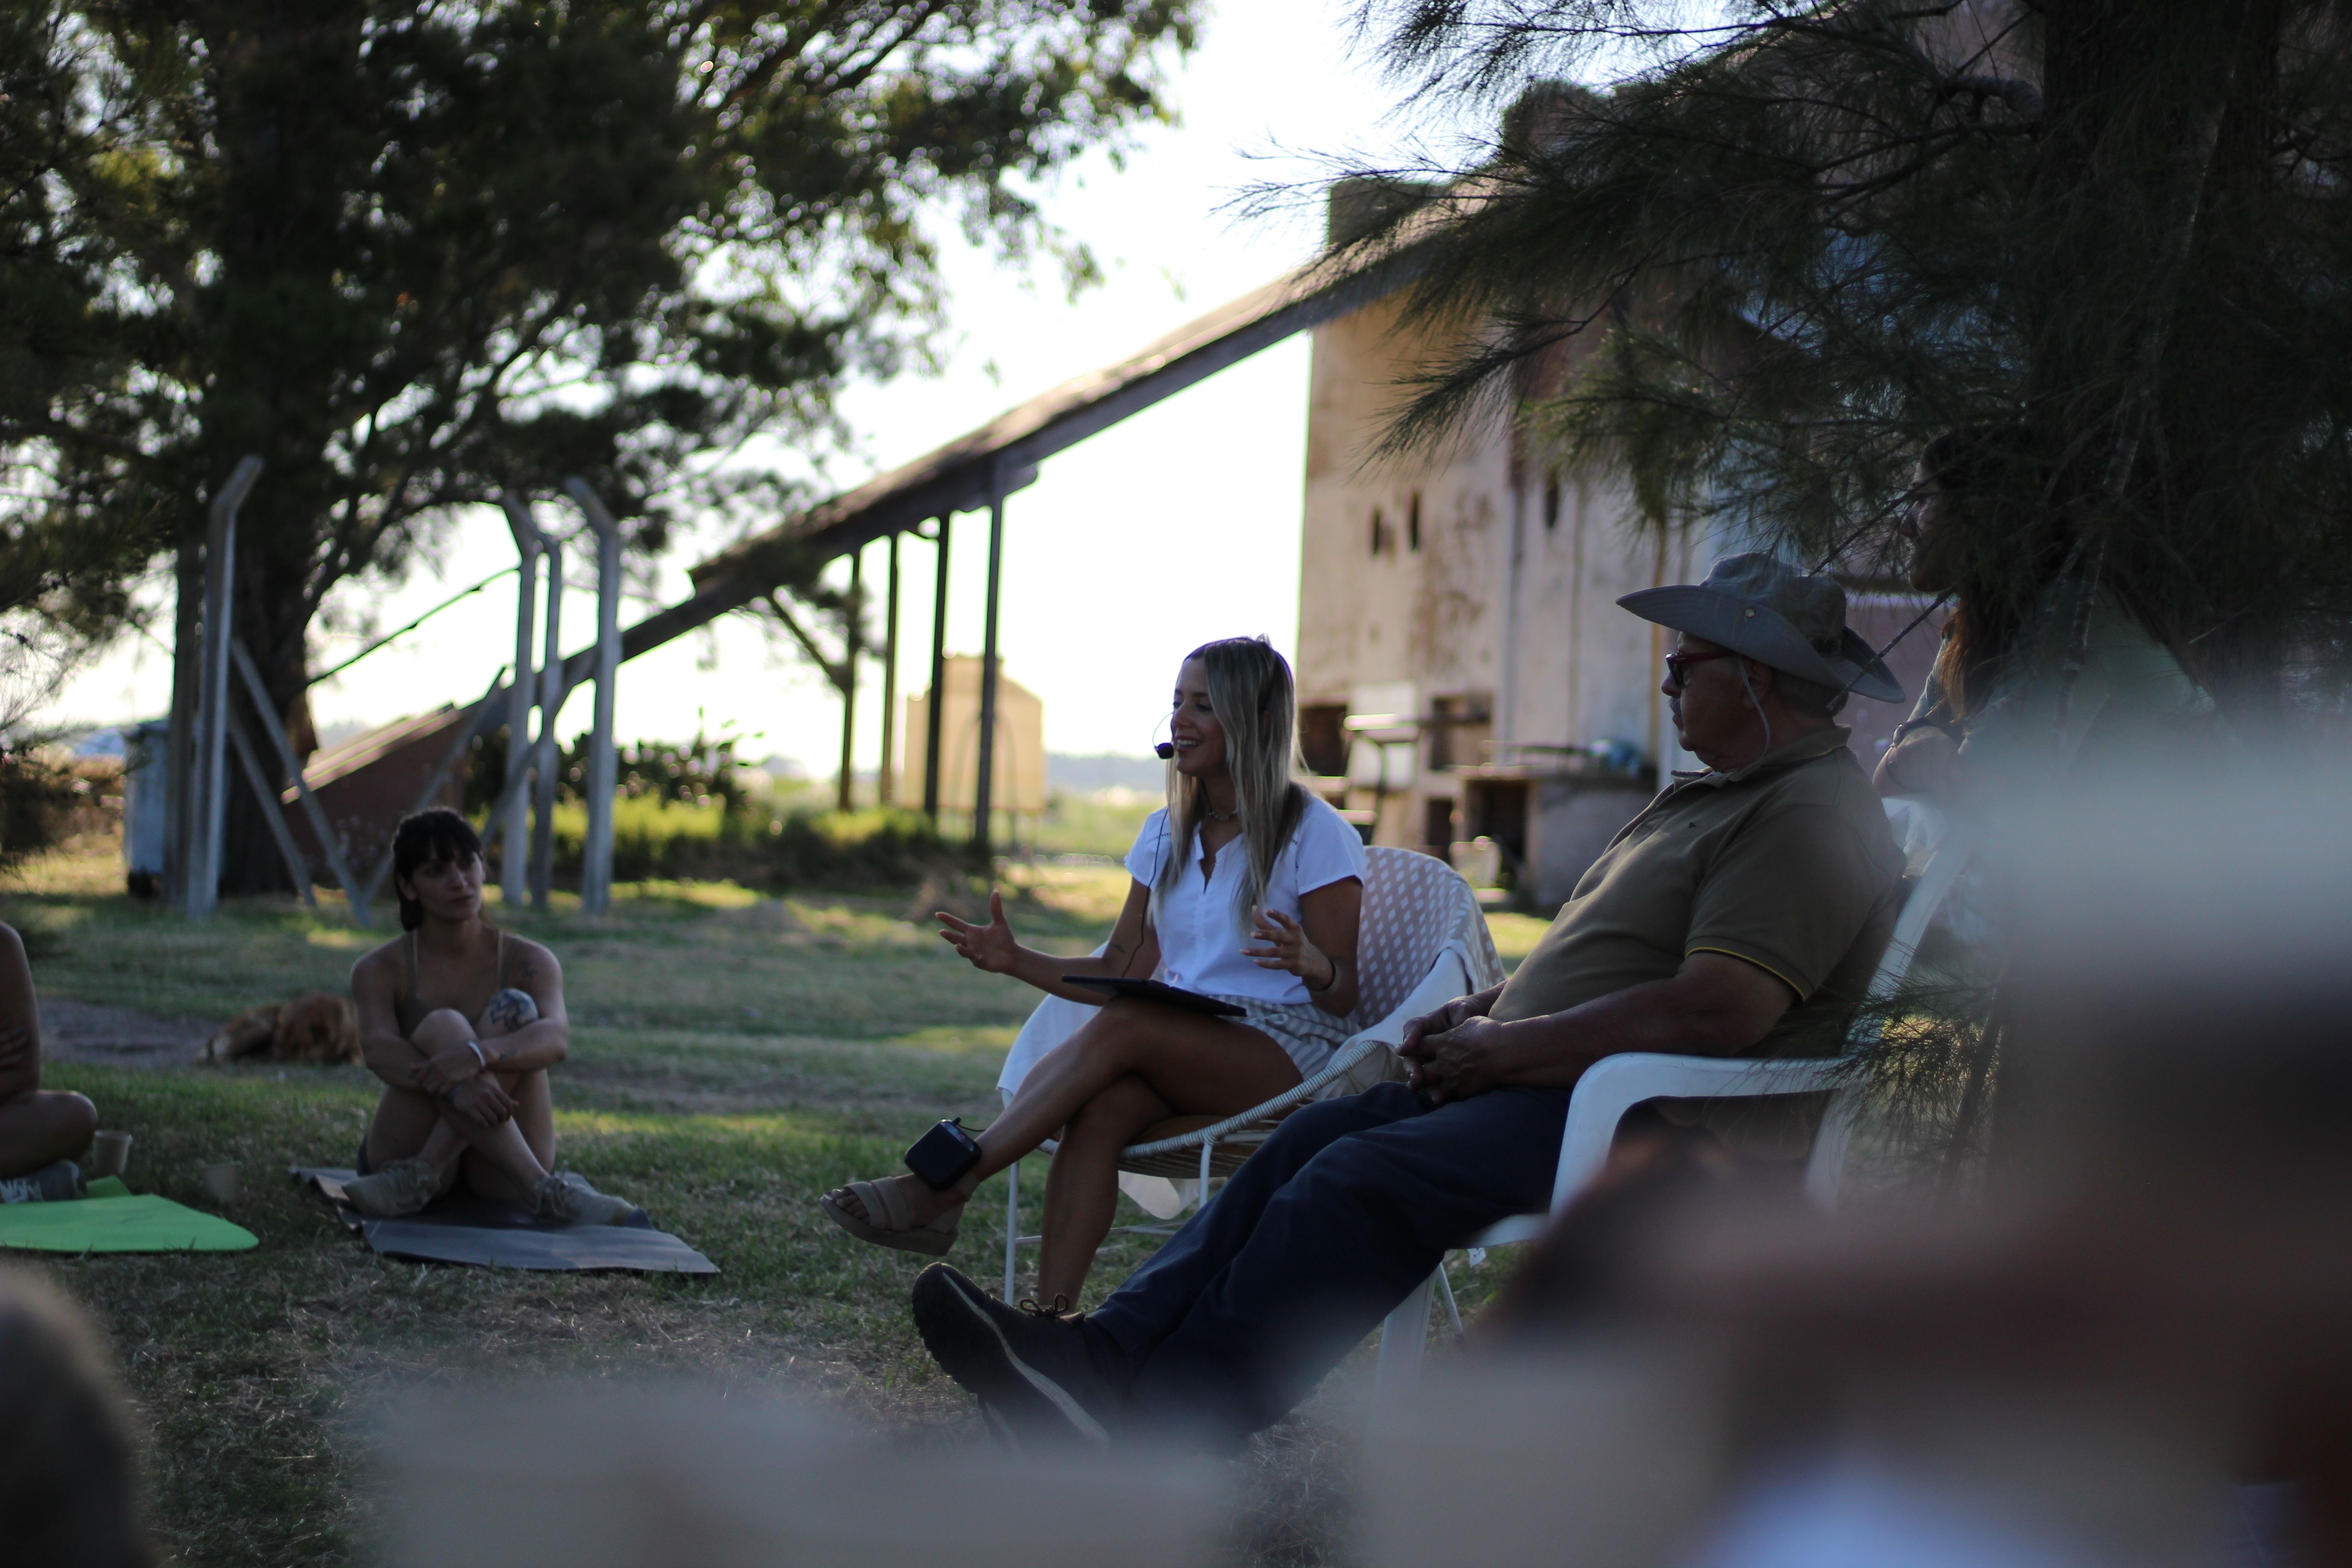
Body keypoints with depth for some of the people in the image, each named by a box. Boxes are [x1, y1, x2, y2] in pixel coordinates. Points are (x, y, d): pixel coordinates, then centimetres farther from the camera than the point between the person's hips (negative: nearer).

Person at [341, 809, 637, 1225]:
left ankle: (417, 1178, -34)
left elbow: (556, 1038, -19)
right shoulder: (379, 970, 2)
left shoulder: (530, 962, 2)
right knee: (442, 1027, -27)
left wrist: (477, 1056, -41)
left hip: (496, 1173, 0)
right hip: (403, 1150, 0)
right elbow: (378, 1049, -19)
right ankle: (544, 1191, -41)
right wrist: (455, 1089, -40)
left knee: (515, 1009, -22)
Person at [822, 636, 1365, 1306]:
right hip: (1182, 1048, 5)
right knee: (1101, 1107, -31)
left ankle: (941, 1188, -33)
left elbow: (1342, 996, -4)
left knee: (1122, 1027, -32)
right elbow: (1118, 972, 15)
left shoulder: (1316, 835, -3)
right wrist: (1017, 960, -1)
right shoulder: (1166, 835, 16)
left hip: (1293, 1049, -5)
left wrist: (1312, 965, -27)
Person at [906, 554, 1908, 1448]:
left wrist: (1503, 1050, -16)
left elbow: (1715, 1013, -23)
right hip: (1545, 1085, 10)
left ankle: (1159, 1421, -23)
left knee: (1365, 1177, -24)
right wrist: (1479, 1013, 8)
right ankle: (1114, 1351, -15)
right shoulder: (1706, 797, 23)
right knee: (1315, 1137, -6)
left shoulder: (1813, 818, -12)